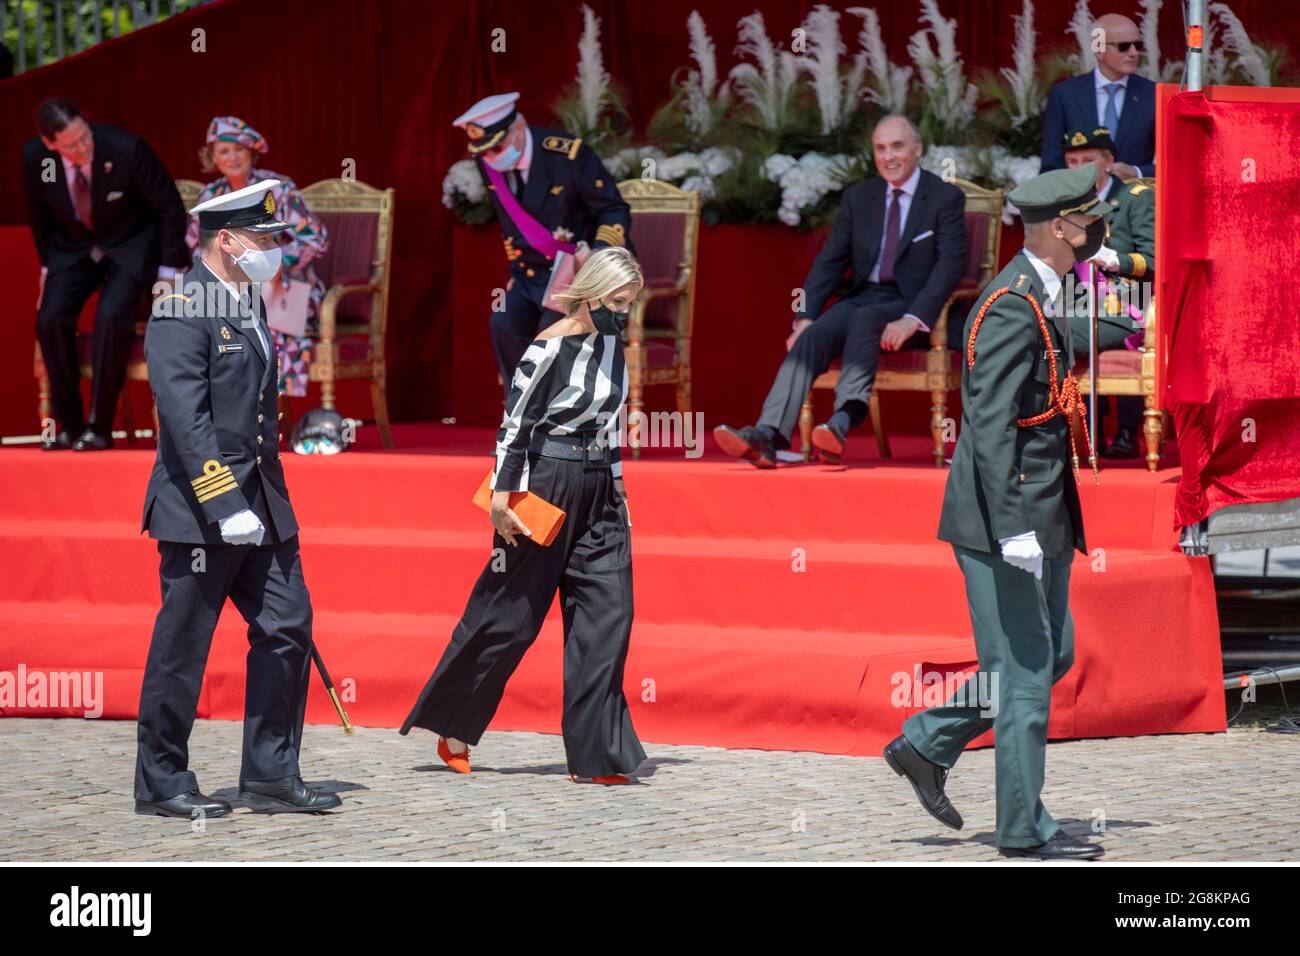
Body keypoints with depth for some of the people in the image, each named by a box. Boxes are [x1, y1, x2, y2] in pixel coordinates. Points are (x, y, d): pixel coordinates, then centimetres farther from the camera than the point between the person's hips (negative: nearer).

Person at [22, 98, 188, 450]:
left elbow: (170, 207, -15)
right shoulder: (35, 157, -18)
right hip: (72, 246, 4)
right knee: (51, 320, -15)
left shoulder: (126, 148, -28)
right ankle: (68, 424, 0)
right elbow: (38, 213, 5)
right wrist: (47, 264, 7)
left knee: (111, 317, -26)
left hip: (130, 246, -4)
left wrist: (170, 271, -13)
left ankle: (100, 427, -16)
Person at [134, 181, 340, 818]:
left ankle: (271, 776, 12)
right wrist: (225, 507, -25)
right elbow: (186, 420, -20)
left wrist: (270, 500, 18)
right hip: (199, 509, -9)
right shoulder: (181, 314, -13)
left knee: (287, 628, 5)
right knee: (181, 647, 0)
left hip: (259, 503, 9)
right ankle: (161, 783, 10)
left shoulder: (248, 306, 15)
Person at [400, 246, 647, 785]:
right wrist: (503, 495, -17)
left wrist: (616, 487, 19)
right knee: (511, 612, 0)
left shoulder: (611, 346, 10)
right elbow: (514, 422, -12)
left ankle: (594, 755, -3)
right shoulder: (550, 348, -12)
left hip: (598, 496, 7)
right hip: (546, 486, -7)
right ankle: (453, 728, 18)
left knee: (607, 614, -3)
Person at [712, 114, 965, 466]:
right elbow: (830, 261, 11)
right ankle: (767, 437, -43)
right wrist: (805, 316, -6)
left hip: (911, 304, -4)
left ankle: (841, 423, -53)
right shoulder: (858, 197, 14)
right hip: (861, 299, 4)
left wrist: (912, 320, -25)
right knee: (812, 337, -25)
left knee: (864, 318, -36)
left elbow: (949, 266, -11)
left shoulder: (946, 198, 0)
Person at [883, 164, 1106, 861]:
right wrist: (1013, 529, -28)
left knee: (1053, 655, 15)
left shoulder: (1045, 298, 13)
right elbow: (990, 425, -24)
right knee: (1024, 670, -4)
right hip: (1005, 516, -10)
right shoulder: (1011, 307, -19)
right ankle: (1024, 828, 3)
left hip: (1043, 514, 10)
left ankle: (924, 745, 24)